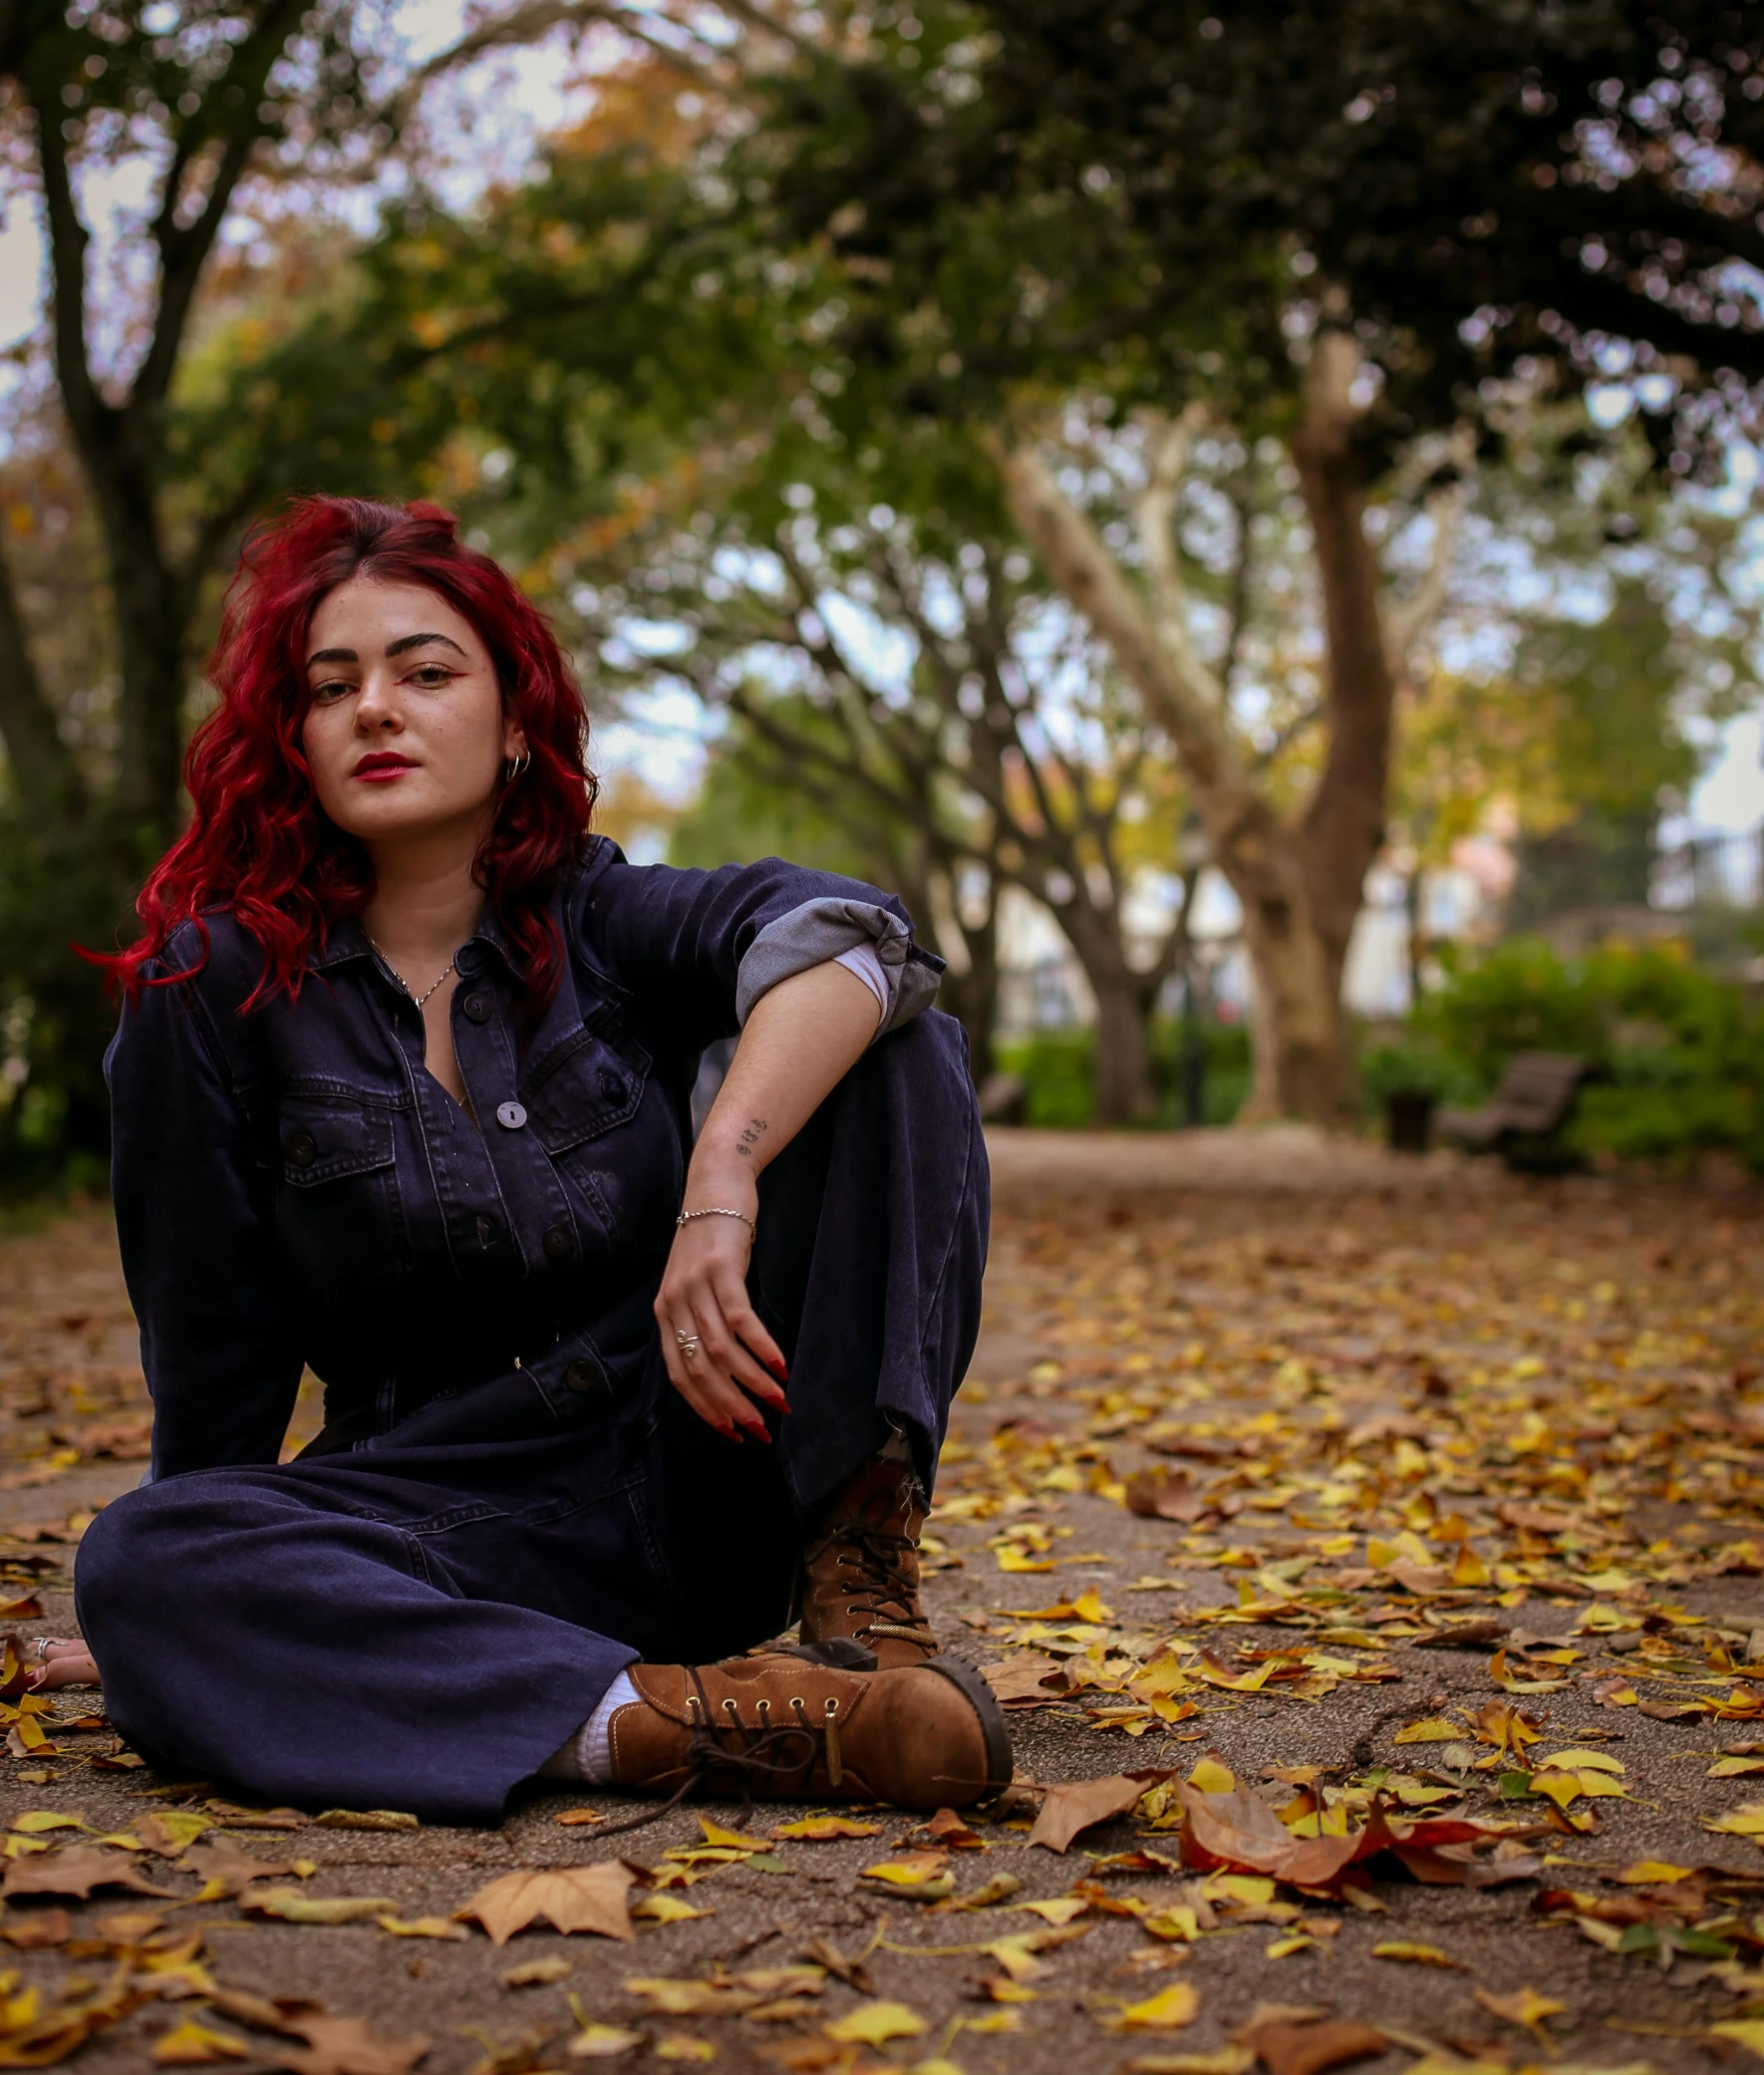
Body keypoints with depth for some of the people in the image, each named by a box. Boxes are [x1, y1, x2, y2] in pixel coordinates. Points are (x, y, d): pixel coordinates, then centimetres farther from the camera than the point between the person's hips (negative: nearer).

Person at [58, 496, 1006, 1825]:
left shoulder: (604, 921, 0)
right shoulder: (216, 987, -2)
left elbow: (839, 932, -23)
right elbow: (213, 1359, 3)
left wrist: (724, 1179, -38)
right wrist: (183, 1610, 9)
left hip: (713, 1477, 1)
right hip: (458, 1522, 0)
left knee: (897, 1047, -16)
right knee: (140, 1562, -31)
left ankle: (859, 1598, -23)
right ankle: (676, 1721, -42)